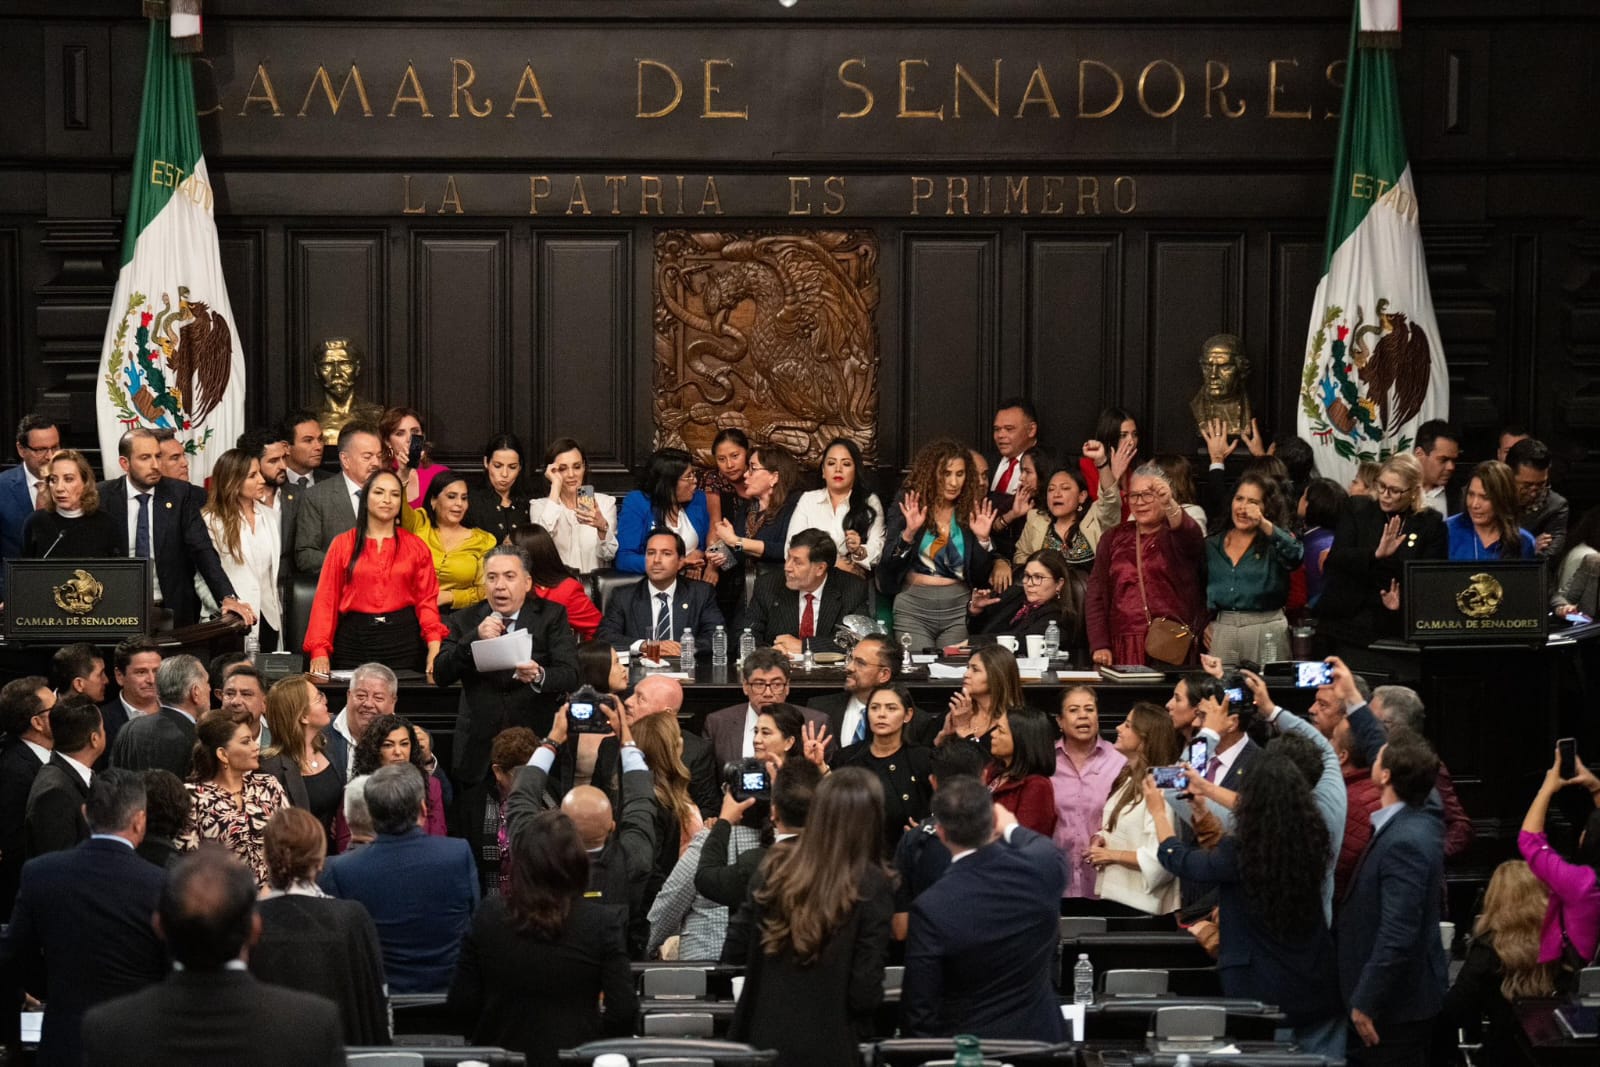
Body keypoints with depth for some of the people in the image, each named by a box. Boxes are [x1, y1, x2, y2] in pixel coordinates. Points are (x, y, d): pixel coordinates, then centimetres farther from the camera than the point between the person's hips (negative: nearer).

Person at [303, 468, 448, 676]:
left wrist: (435, 650, -11)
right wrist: (319, 651, -8)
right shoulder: (343, 544, 7)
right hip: (354, 641, 0)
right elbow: (326, 600, 3)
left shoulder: (416, 547, 9)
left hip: (403, 641, 0)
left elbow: (426, 601, 4)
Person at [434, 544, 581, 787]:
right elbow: (441, 675, -3)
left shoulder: (551, 616, 3)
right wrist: (475, 638, -18)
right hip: (479, 748, 1)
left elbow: (570, 674, -7)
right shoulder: (465, 620, 8)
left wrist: (539, 676, -29)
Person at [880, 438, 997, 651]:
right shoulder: (908, 507, 3)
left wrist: (982, 539, -10)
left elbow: (980, 577, 5)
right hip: (913, 606, -1)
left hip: (959, 609, 1)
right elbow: (889, 565, -4)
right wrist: (909, 532, -18)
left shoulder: (973, 512, 6)